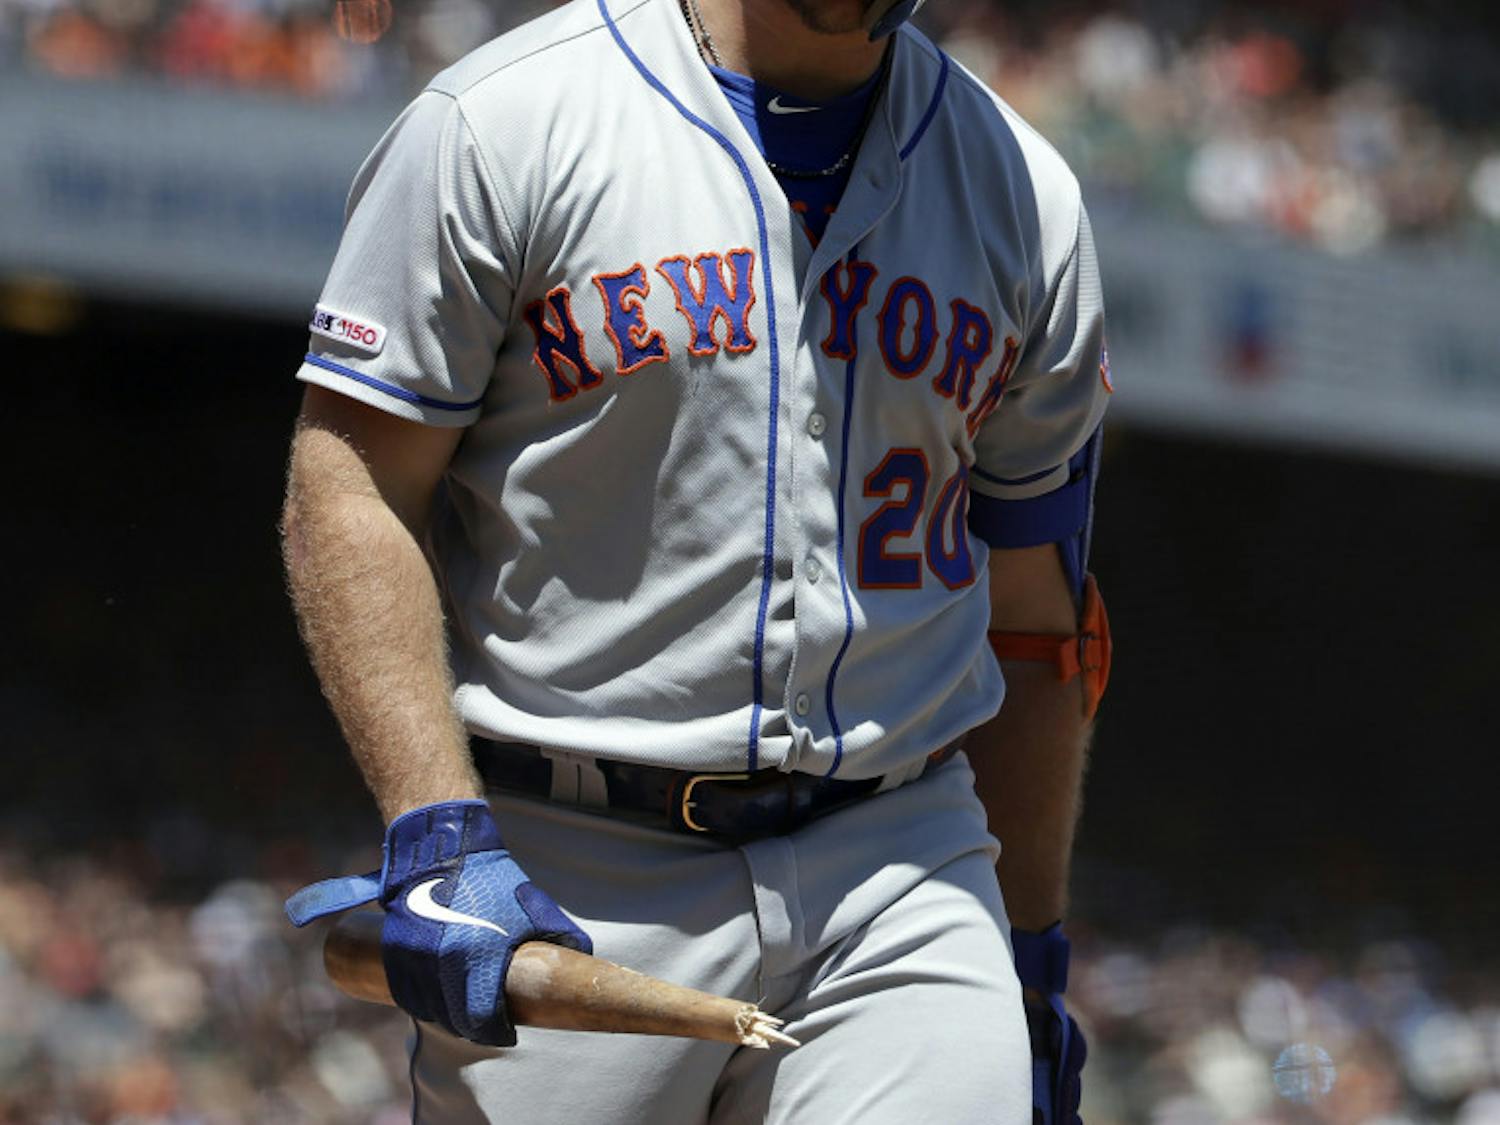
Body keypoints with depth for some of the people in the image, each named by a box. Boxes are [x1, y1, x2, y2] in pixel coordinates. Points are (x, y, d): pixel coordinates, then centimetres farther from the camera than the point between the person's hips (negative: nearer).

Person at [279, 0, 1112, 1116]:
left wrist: (1035, 962, 17)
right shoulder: (503, 123, -4)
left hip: (897, 874, 3)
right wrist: (437, 834, -17)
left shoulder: (1025, 192, 9)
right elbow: (349, 487, -7)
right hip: (565, 876, -2)